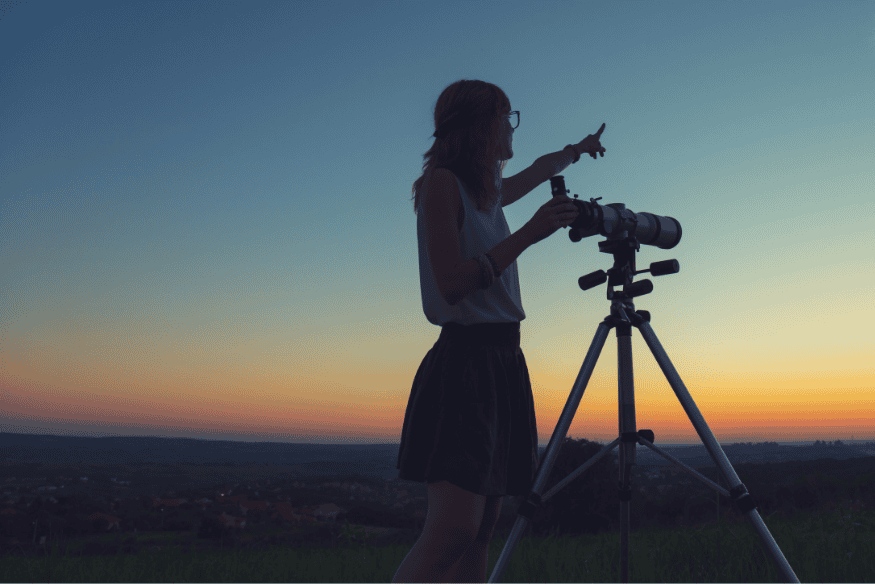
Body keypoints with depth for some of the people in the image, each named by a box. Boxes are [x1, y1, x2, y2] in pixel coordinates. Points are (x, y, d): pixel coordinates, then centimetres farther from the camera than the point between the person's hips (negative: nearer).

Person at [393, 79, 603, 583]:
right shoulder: (442, 182, -6)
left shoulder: (489, 191, 17)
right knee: (453, 531, -19)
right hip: (464, 358, -9)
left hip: (504, 359, 9)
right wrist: (529, 234, -16)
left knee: (482, 531, 5)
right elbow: (452, 284, -17)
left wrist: (571, 154, 56)